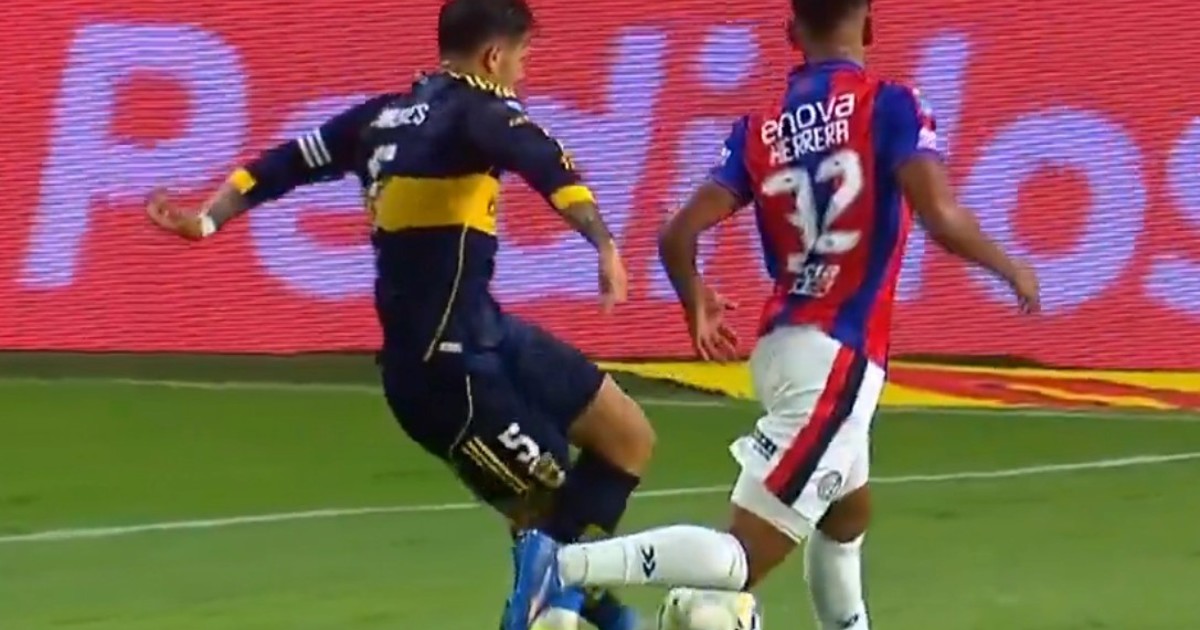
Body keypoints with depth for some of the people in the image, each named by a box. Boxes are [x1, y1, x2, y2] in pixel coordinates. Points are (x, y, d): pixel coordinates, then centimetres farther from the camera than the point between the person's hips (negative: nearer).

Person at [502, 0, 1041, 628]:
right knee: (743, 560, -9)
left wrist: (698, 309, 21)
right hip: (835, 360, -7)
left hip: (782, 344, 7)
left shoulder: (760, 129, 6)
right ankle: (563, 564, -23)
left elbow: (678, 235, 1)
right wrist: (1011, 270, -1)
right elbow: (942, 219, -20)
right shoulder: (887, 106, -9)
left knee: (849, 514, 30)